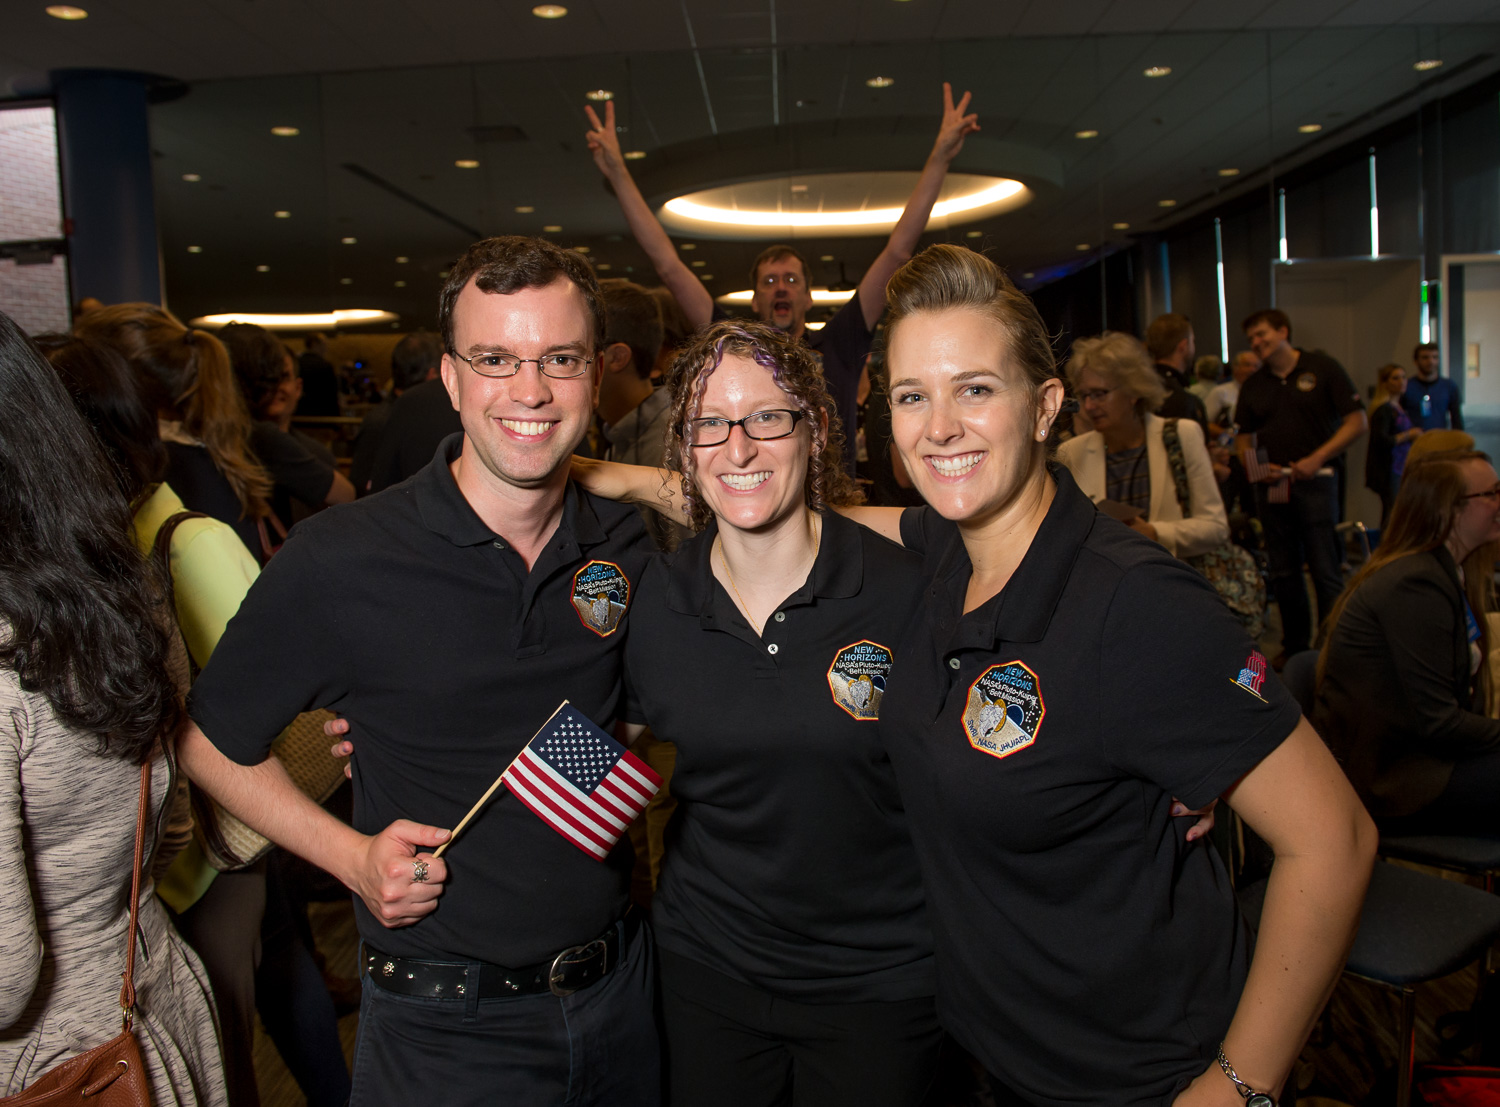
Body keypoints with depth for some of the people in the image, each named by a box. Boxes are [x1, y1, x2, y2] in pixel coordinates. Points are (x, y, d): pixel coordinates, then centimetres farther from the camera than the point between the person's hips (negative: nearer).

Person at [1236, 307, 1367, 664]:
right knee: (1283, 571, 10)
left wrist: (1317, 458, -13)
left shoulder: (1322, 368, 0)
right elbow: (1243, 438, 17)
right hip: (1270, 485, 5)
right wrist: (1254, 466, -5)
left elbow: (1357, 421, -3)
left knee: (1325, 569, -6)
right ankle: (1294, 645, 21)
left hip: (1315, 480, -4)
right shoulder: (1253, 386, 12)